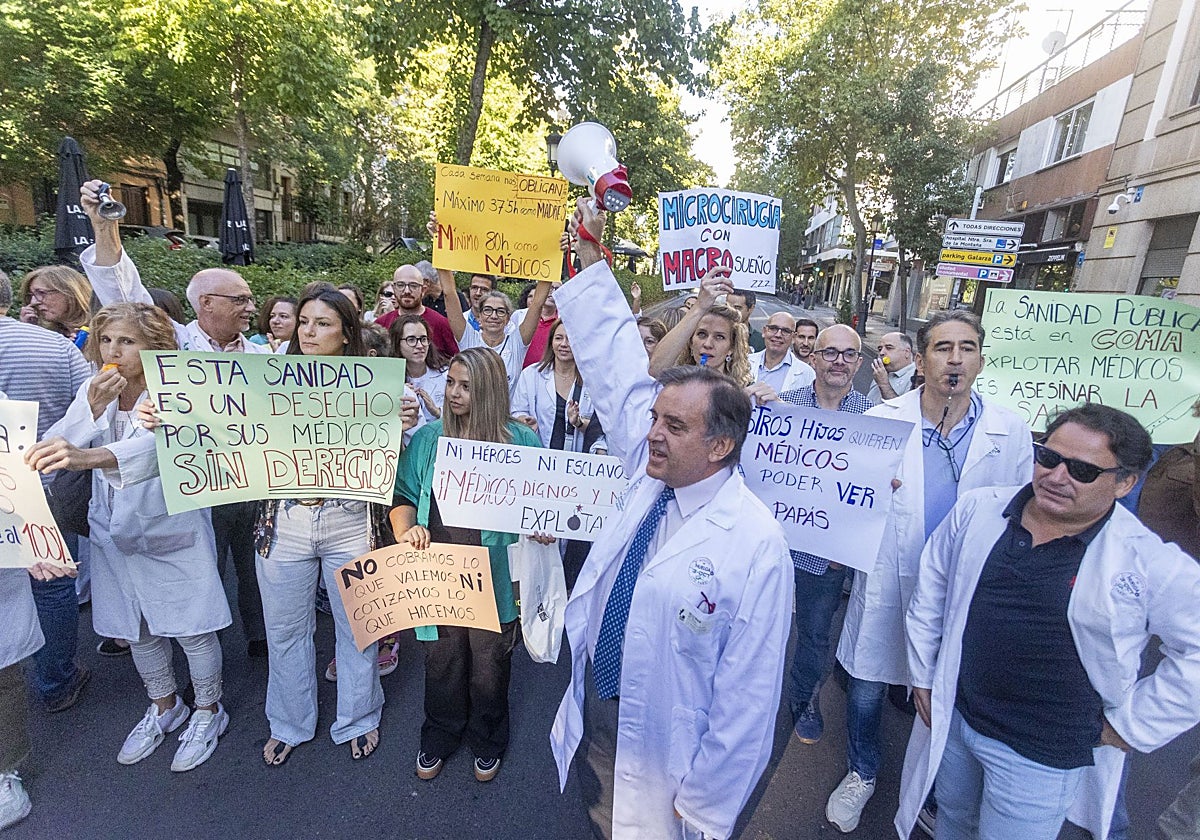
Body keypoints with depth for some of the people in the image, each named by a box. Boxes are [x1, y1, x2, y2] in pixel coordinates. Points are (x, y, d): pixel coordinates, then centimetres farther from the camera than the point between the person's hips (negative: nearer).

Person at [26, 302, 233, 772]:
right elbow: (53, 448, -9)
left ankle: (208, 711, 29)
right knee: (136, 629, 19)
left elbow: (162, 443, -38)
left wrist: (88, 457, -54)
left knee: (190, 626, 5)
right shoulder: (90, 391, 0)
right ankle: (164, 707, 43)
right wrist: (94, 407, -23)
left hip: (173, 531, -6)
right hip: (115, 533, 6)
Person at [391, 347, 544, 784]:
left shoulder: (520, 440, -5)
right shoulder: (427, 438, 3)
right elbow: (404, 497, 5)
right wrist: (405, 531, -13)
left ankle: (487, 740, 43)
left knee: (489, 661, 15)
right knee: (442, 658, 17)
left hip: (494, 574, -2)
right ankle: (438, 739, 46)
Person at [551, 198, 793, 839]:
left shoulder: (756, 547, -25)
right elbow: (616, 364, -5)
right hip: (590, 716, 6)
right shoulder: (650, 474, -8)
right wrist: (590, 255, -3)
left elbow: (745, 701, -19)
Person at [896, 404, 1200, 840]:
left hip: (1042, 755, -3)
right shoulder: (978, 509, -9)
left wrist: (1132, 724, -8)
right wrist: (922, 673, 5)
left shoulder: (1149, 564, -18)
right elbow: (931, 588, 1)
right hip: (952, 719, 3)